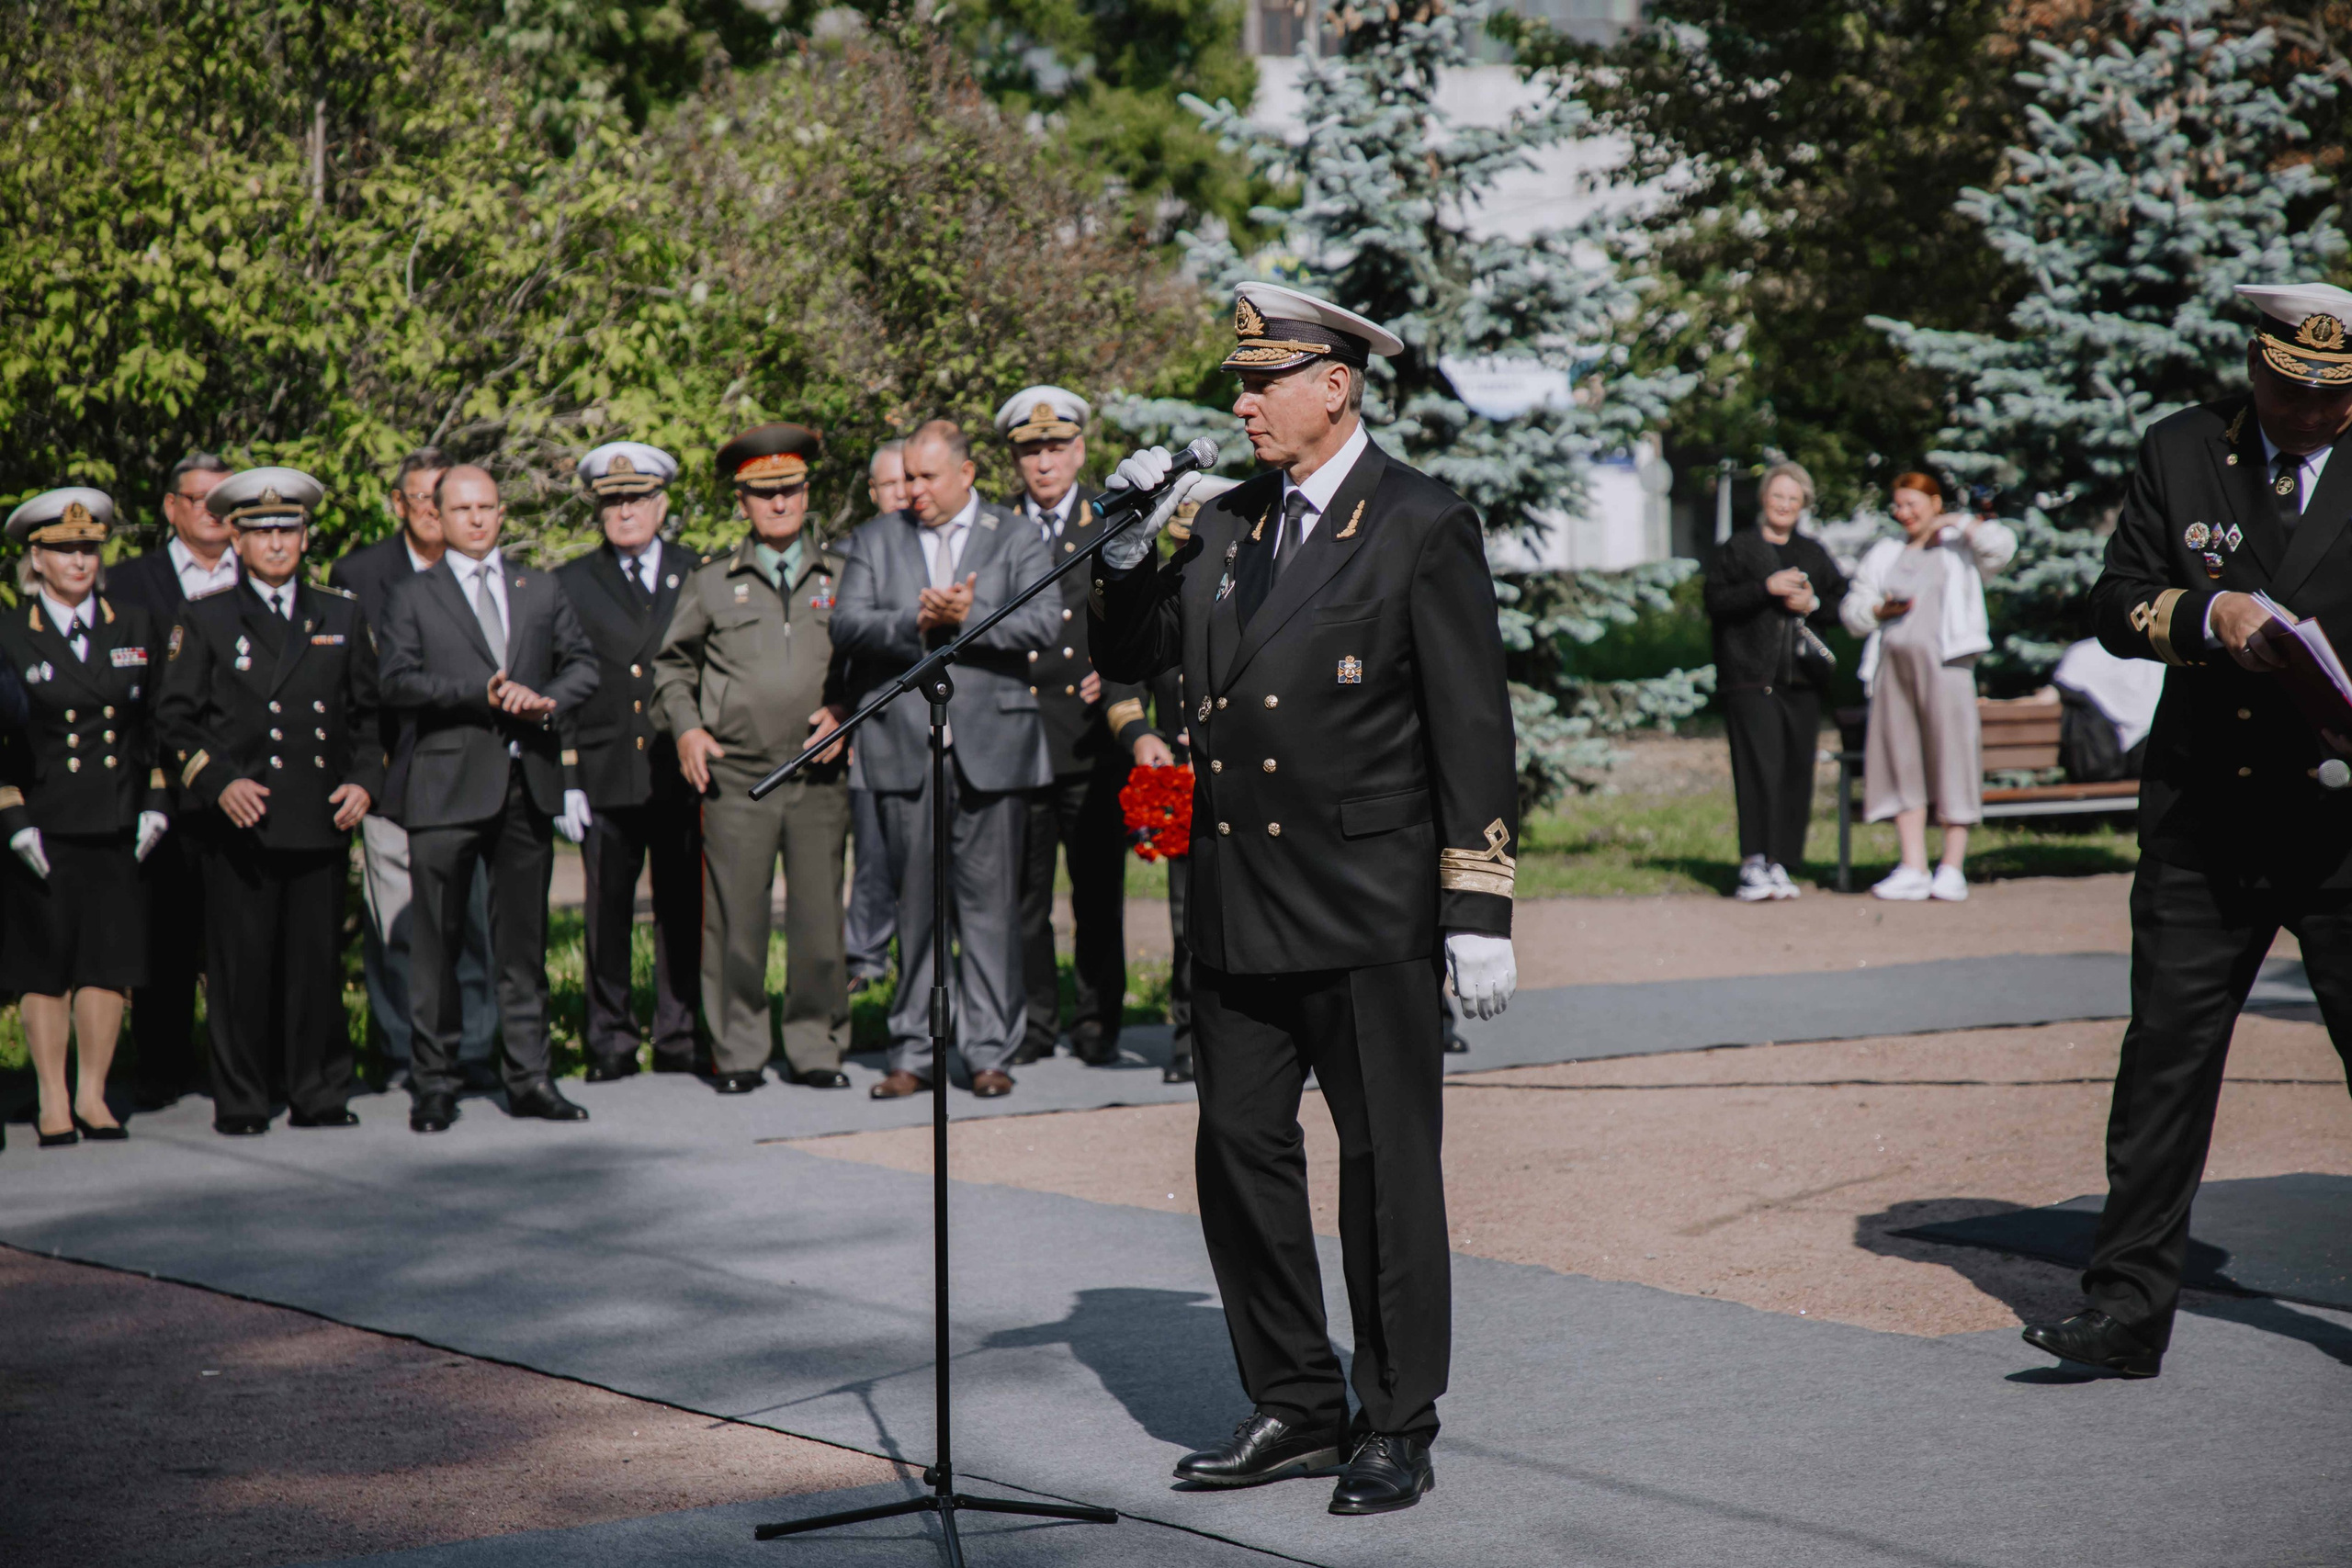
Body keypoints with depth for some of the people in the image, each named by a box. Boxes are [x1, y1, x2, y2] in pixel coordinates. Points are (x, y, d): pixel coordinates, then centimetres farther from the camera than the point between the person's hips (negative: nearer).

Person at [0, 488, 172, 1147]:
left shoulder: (135, 629, 9)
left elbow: (159, 725, 13)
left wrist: (156, 806, 5)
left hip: (116, 827, 2)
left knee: (109, 962, 1)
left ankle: (91, 1096, 11)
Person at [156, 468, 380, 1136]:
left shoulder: (342, 618, 15)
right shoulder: (205, 622, 7)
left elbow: (367, 713, 17)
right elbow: (174, 718, 4)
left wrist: (363, 781, 2)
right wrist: (219, 782, -10)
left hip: (322, 822, 2)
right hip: (240, 824, -2)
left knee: (319, 962, 3)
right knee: (241, 964, -2)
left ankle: (320, 1095, 12)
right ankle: (240, 1101, 5)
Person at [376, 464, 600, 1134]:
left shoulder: (542, 591, 16)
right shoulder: (411, 596, 5)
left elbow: (582, 664, 13)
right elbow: (398, 681, -8)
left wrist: (546, 700, -8)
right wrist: (483, 693, -16)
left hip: (528, 783, 3)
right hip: (445, 785, -3)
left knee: (524, 939, 7)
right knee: (436, 940, -1)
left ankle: (529, 1078, 12)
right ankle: (434, 1083, 5)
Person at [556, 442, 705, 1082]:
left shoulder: (698, 577, 11)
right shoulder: (571, 584, 10)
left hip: (681, 770, 0)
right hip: (605, 775, 0)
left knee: (683, 910, 2)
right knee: (607, 913, 1)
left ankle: (680, 1040, 10)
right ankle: (611, 1042, 8)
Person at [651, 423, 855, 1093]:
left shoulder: (843, 577, 11)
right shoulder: (711, 584, 10)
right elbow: (672, 665, 19)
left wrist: (844, 712, -1)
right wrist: (686, 728, 5)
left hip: (819, 778, 1)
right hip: (735, 778, -1)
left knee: (819, 918, 1)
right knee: (735, 920, -2)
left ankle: (816, 1049, 13)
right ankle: (738, 1053, 9)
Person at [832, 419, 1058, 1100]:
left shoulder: (1016, 539, 8)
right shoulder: (875, 540, 13)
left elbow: (1044, 622, -5)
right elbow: (847, 624, 1)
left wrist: (968, 619, -16)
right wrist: (917, 623, -14)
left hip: (991, 743, -1)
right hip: (903, 746, 1)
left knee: (989, 901, -1)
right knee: (914, 902, 4)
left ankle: (989, 1050, 5)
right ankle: (914, 1051, 10)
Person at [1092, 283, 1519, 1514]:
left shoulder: (1423, 528, -6)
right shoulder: (1225, 525, 12)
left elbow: (1473, 733, -8)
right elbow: (1127, 661, 16)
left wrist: (1479, 913, -12)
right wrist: (1128, 547, -1)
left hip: (1367, 914, -6)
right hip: (1235, 906, 6)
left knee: (1386, 1167, 2)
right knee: (1240, 1155, 10)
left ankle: (1396, 1428, 13)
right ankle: (1295, 1410, 22)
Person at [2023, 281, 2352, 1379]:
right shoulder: (2180, 452, 6)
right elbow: (2116, 606, 5)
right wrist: (2207, 616, -14)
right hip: (2203, 824, 1)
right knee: (2163, 1065, 1)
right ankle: (2128, 1311, 6)